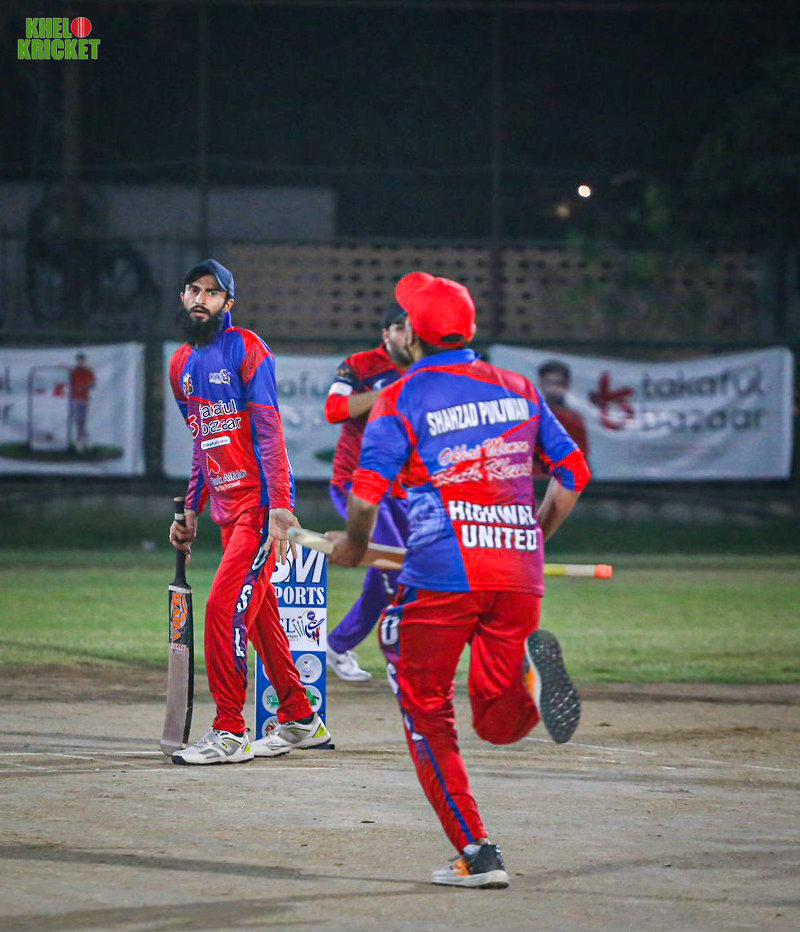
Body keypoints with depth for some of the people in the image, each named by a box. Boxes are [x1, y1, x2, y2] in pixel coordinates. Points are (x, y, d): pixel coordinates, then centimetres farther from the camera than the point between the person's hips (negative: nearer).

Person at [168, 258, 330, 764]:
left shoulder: (246, 348, -8)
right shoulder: (182, 363, 15)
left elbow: (269, 432, -14)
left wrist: (278, 506, -21)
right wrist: (191, 513, 20)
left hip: (260, 503, -8)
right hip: (226, 507, 8)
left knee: (224, 607, -14)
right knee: (260, 616, 11)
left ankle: (229, 733, -9)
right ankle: (300, 720, 21)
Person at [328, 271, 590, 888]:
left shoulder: (401, 399, -1)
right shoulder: (519, 390, 13)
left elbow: (365, 494, -10)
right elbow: (573, 475, 16)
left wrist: (354, 545, 10)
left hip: (442, 576, -4)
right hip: (519, 574, 4)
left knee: (427, 718, 9)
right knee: (498, 723, 14)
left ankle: (477, 854, 0)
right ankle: (529, 671, -21)